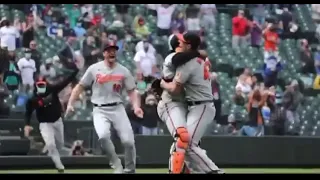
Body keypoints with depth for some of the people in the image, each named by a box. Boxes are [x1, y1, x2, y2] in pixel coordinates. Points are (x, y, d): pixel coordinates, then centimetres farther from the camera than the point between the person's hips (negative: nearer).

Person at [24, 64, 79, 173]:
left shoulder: (52, 90, -11)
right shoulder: (33, 100, -14)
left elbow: (66, 81, -14)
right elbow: (28, 112, -8)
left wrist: (75, 69, -21)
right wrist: (27, 125, -23)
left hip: (57, 121, 4)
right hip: (45, 124, -3)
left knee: (60, 144, 15)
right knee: (50, 144, -18)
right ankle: (60, 167, -10)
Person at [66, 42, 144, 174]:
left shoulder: (123, 71, 4)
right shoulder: (94, 69, 1)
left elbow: (132, 91, 5)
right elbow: (80, 86, 6)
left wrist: (136, 107, -13)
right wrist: (70, 103, -4)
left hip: (118, 109, 2)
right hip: (100, 110, -1)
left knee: (128, 141, -9)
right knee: (103, 136, -28)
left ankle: (130, 170, 13)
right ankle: (116, 165, -7)